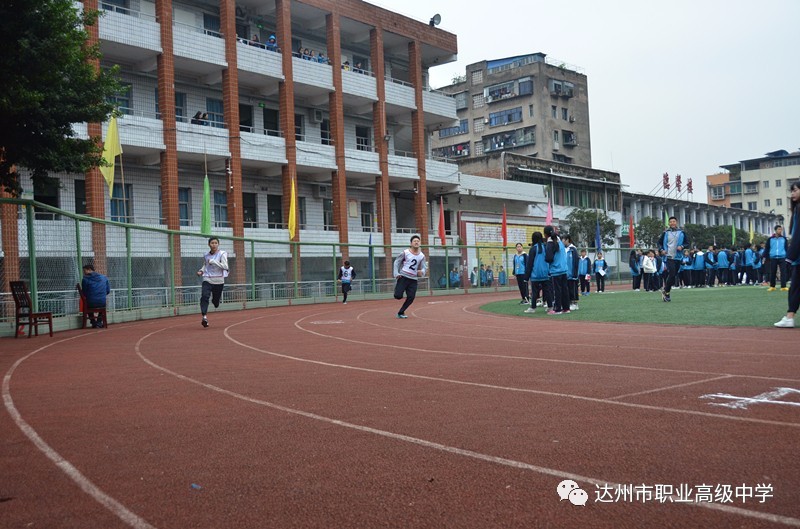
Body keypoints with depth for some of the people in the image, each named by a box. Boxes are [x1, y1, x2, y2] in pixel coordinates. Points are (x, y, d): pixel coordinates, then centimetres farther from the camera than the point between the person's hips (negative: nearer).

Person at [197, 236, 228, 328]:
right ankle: (204, 317, -25)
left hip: (219, 281, -2)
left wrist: (213, 262, -21)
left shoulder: (222, 254, -5)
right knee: (204, 296, -21)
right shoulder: (206, 255, 7)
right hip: (207, 280, 2)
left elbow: (225, 266, -16)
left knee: (216, 301, 7)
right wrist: (201, 271, 6)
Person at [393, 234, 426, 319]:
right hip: (403, 277, -3)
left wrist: (422, 272, -18)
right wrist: (396, 273, -9)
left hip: (414, 279, 3)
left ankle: (400, 313, 12)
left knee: (411, 298, -6)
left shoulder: (422, 256, 6)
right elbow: (396, 262, 3)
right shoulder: (405, 252, -3)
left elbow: (424, 267, 7)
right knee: (398, 296, -14)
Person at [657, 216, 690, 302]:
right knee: (671, 274, -14)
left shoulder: (682, 233, 5)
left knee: (674, 276, 7)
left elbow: (687, 243, 9)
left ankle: (665, 290, 22)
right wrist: (662, 249, -4)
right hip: (669, 257, -3)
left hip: (678, 257, 3)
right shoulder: (666, 233, 4)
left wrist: (682, 247, -10)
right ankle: (666, 292, -1)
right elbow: (659, 242, 13)